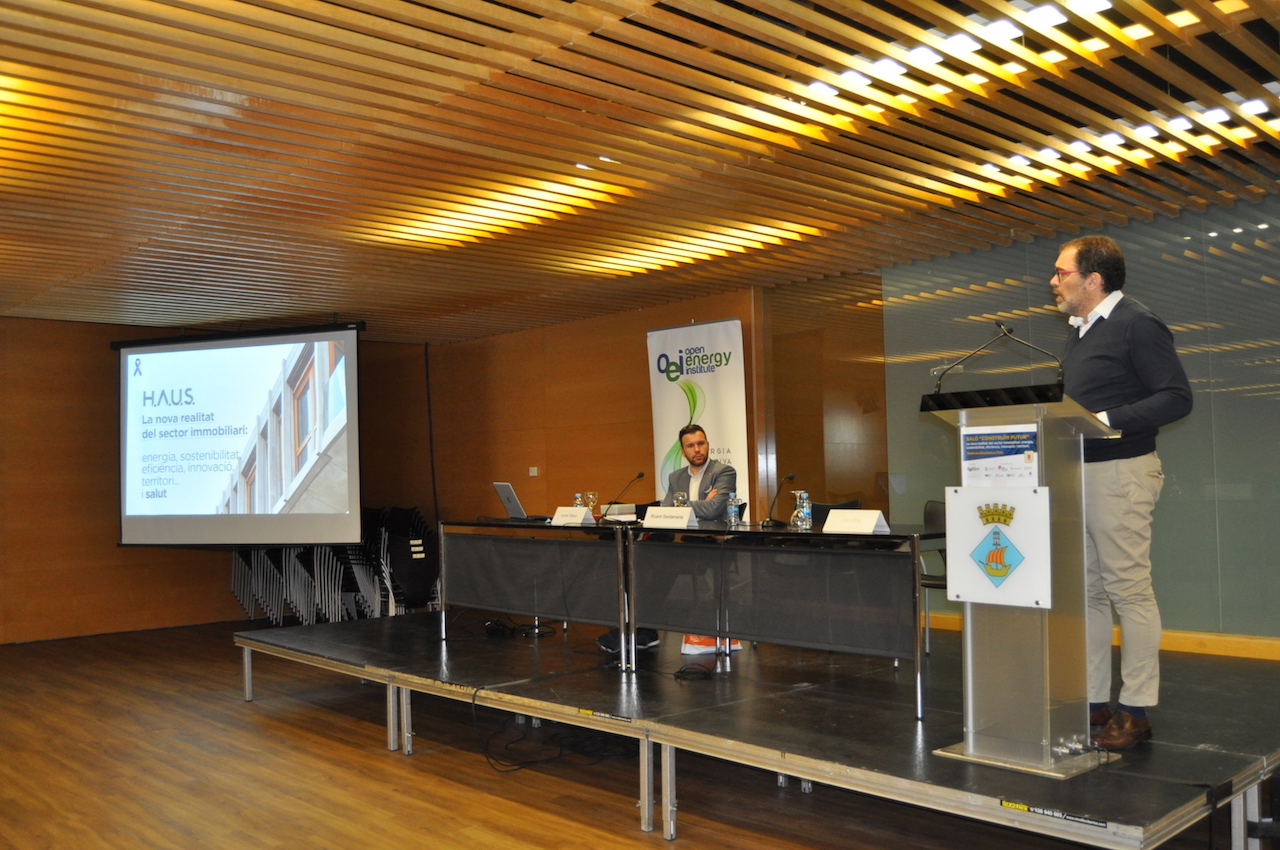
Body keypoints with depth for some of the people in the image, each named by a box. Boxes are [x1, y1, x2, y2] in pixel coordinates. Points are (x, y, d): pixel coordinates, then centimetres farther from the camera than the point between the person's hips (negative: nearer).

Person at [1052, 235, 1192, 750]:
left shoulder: (1137, 326, -8)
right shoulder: (1078, 334, 19)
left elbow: (1177, 398, -14)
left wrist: (1108, 419, -22)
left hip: (1120, 471, -9)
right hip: (1077, 473, 9)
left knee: (1129, 589, -3)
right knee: (1087, 591, 10)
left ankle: (1136, 710, 5)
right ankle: (1094, 701, 18)